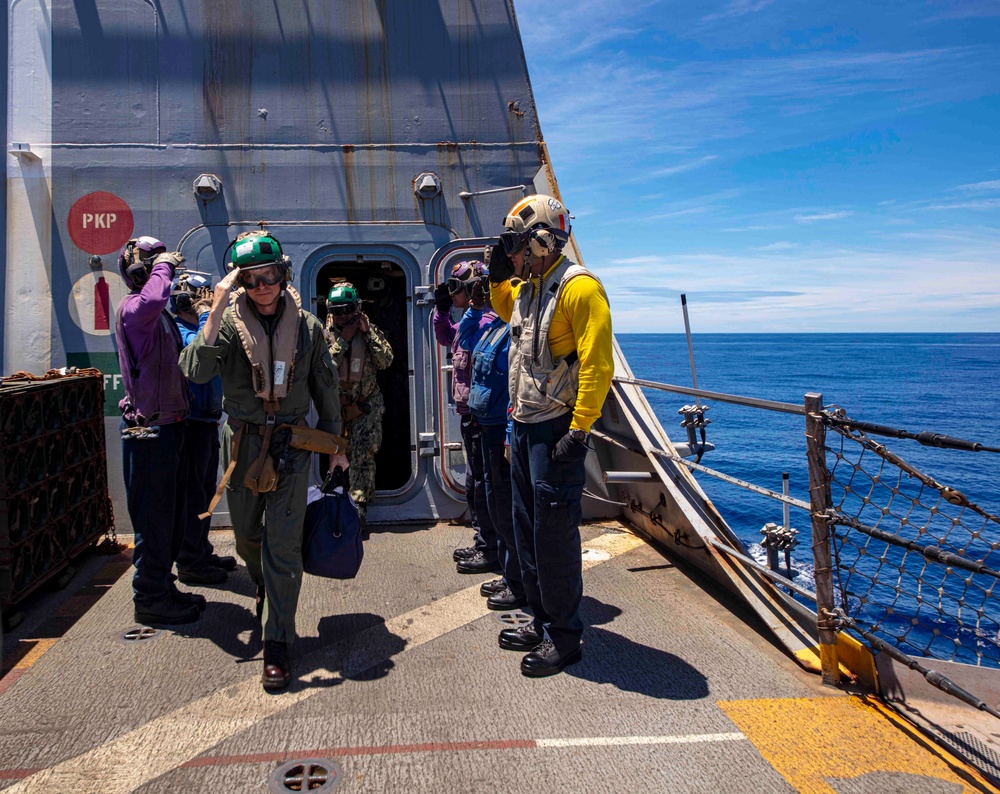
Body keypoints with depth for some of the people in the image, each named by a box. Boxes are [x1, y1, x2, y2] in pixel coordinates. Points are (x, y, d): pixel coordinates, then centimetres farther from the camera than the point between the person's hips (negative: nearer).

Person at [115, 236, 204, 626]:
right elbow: (151, 300, -40)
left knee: (172, 512, 17)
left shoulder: (160, 316, 17)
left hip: (168, 424, 10)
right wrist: (163, 266, -22)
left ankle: (162, 587, 29)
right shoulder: (132, 308, -14)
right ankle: (150, 599, 9)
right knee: (154, 516, -2)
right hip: (148, 428, -10)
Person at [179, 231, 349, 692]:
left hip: (291, 442, -1)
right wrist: (216, 313, -30)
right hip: (242, 441, 1)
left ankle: (278, 645, 5)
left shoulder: (307, 326, 0)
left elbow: (325, 388, 9)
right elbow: (195, 371, -22)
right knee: (246, 536, 16)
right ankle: (264, 587, 50)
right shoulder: (229, 322, -5)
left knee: (283, 543, -4)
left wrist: (334, 446, 11)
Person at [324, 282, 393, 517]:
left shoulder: (368, 330, -3)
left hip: (366, 404, -2)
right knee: (343, 454, 12)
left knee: (362, 456, -7)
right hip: (337, 404, 2)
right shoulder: (326, 334, -3)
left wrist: (368, 332, -17)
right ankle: (365, 493, 31)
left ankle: (359, 502, -1)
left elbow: (386, 361, -14)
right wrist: (342, 340, -19)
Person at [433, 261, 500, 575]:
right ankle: (483, 545, 30)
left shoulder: (484, 322, -19)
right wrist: (441, 310, 20)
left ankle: (490, 552, 8)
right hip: (469, 415, 11)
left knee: (483, 485, -3)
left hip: (481, 417, -11)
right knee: (474, 483, 18)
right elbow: (445, 338, 33)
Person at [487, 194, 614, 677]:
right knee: (528, 528, 15)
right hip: (525, 425, 10)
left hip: (556, 430, -10)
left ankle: (564, 636, 10)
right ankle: (542, 621, 29)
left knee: (554, 533, -4)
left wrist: (578, 432, -25)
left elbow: (597, 365, -22)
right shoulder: (527, 288, 12)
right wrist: (497, 278, 19)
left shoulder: (579, 288, -16)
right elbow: (506, 311, 38)